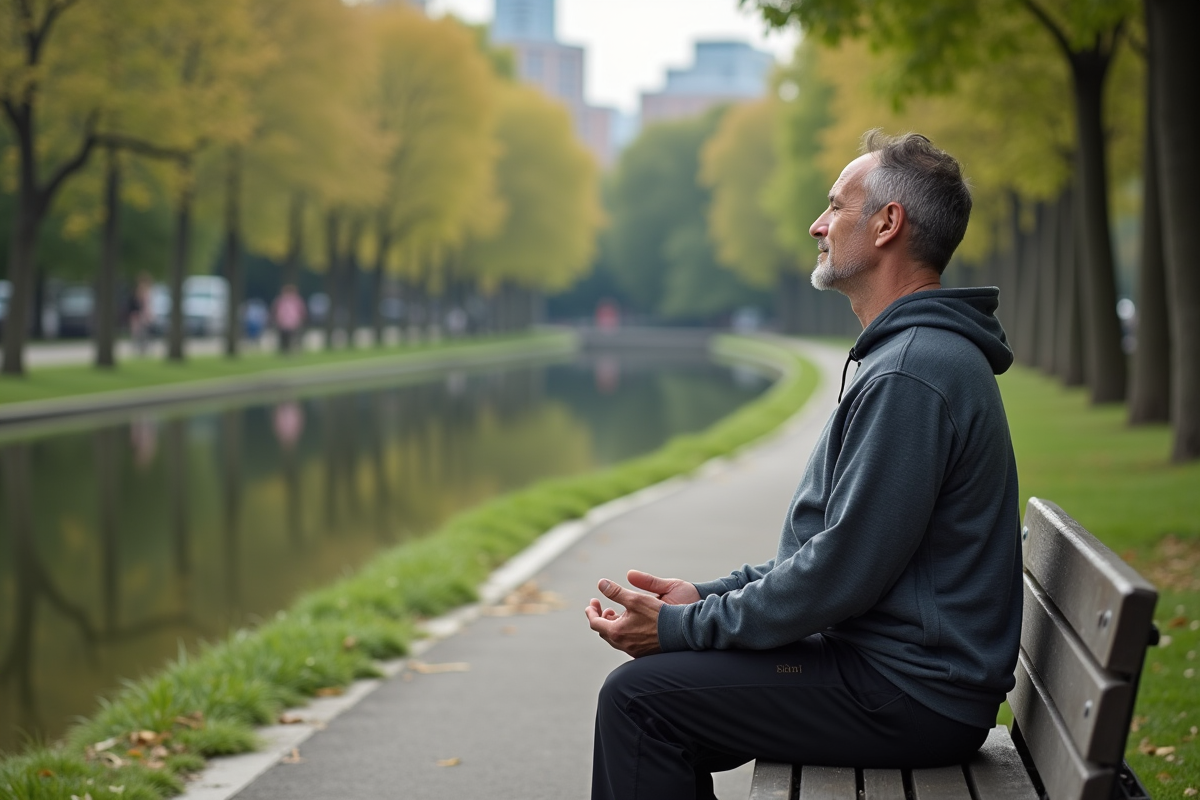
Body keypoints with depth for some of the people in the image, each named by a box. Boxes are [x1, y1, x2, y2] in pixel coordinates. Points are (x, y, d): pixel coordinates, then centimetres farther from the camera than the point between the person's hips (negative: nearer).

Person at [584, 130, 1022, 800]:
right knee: (659, 691, 14)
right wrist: (707, 595, 10)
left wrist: (683, 626, -14)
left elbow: (841, 571, -24)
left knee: (638, 697, -10)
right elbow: (833, 543, 20)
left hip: (909, 695, -11)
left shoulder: (913, 374, -21)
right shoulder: (915, 354, 16)